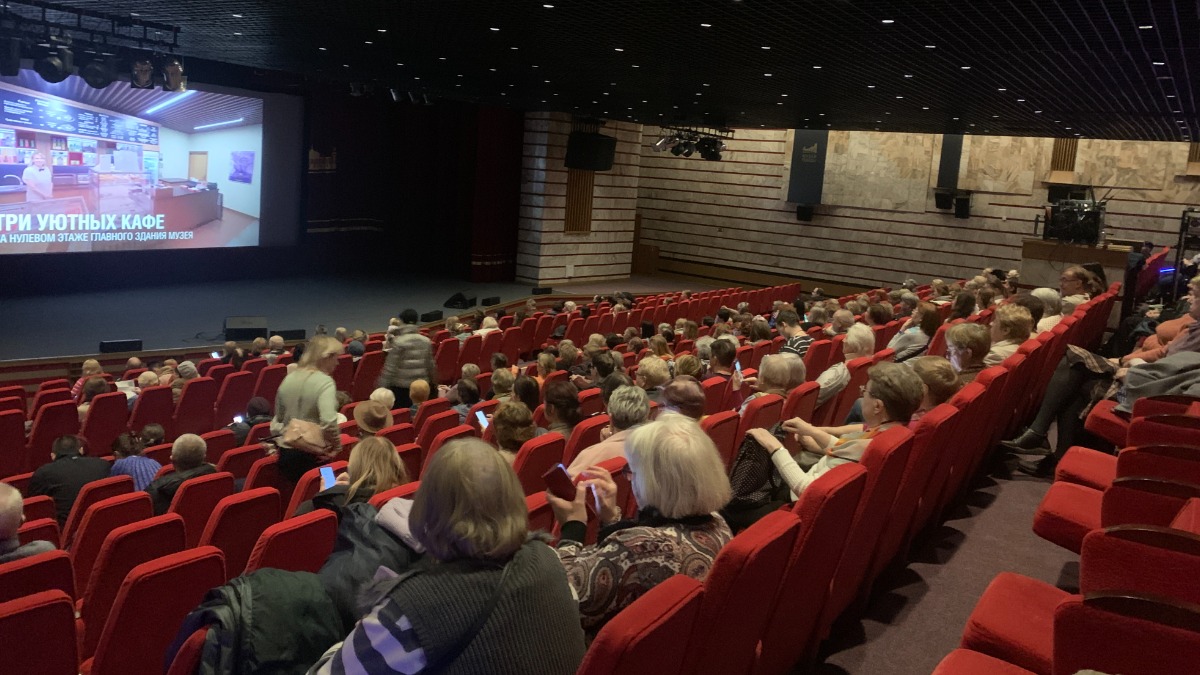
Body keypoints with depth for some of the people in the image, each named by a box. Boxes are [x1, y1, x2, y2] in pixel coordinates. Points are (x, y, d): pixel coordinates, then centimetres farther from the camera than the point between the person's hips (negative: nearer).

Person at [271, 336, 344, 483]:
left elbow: (278, 418, 15)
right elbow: (328, 422, -30)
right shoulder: (325, 382, -16)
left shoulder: (289, 379, 6)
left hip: (286, 452, 6)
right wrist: (336, 444, -15)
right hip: (313, 454, -6)